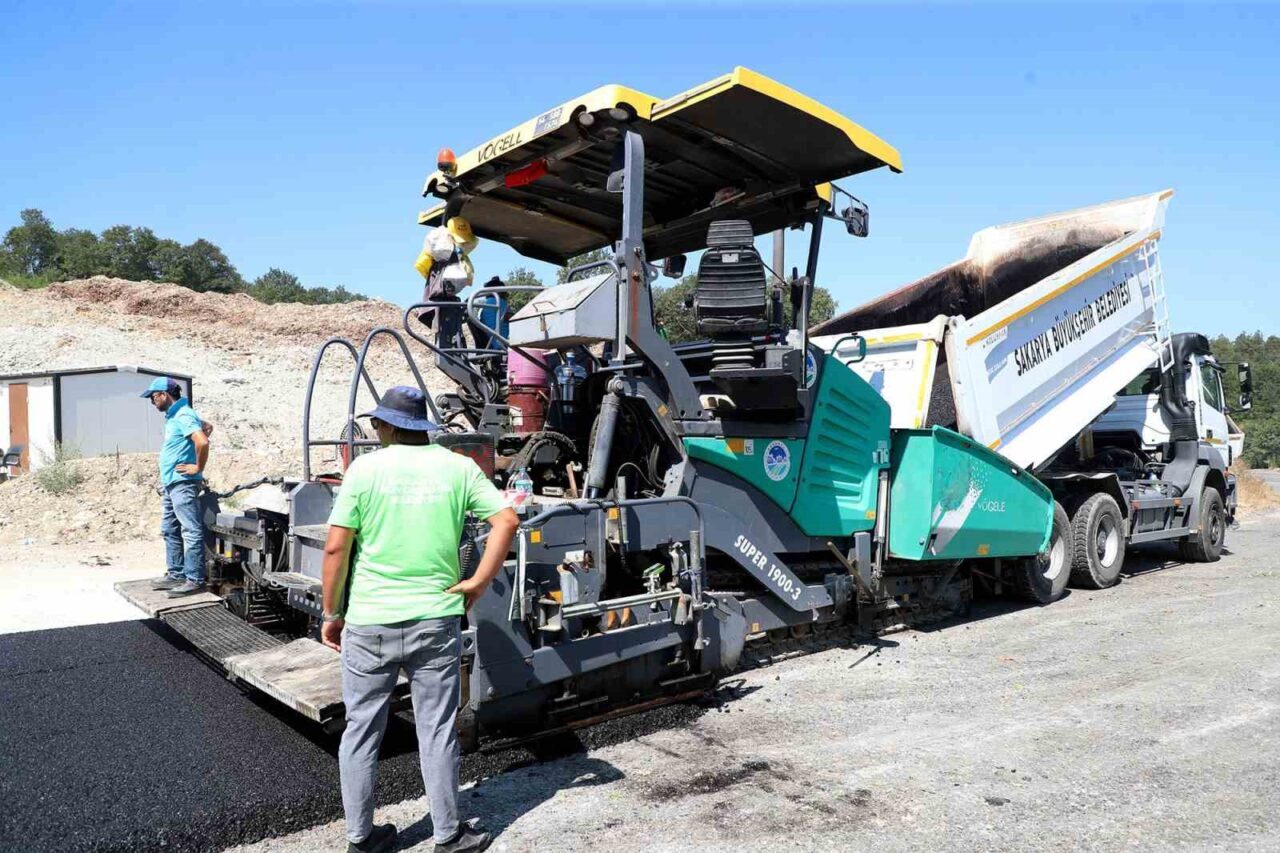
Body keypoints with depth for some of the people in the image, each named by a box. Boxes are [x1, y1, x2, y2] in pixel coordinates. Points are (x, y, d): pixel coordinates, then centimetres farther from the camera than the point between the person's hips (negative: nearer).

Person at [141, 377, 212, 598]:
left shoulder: (183, 416, -16)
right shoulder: (174, 416, 15)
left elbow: (203, 441, -30)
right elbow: (207, 427, 28)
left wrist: (198, 467, -17)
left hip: (183, 483, -11)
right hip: (171, 483, 11)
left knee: (191, 531, -8)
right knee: (170, 530, 17)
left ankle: (195, 580, -6)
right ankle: (176, 574, 25)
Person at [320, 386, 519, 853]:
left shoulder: (365, 468, -6)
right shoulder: (458, 468, -1)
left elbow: (335, 548, -7)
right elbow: (507, 520, -7)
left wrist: (331, 613, 3)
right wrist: (478, 582, -3)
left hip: (369, 622, 0)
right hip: (436, 619, 1)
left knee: (362, 730, 16)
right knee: (437, 731, 12)